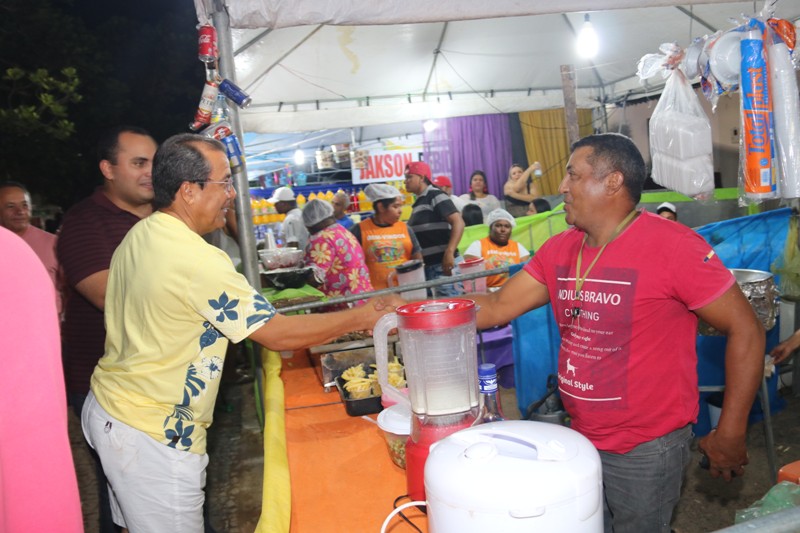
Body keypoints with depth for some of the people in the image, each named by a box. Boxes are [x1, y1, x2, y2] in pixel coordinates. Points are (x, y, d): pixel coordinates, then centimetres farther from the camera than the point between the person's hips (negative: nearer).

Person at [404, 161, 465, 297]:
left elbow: (458, 222, -18)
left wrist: (449, 253, -28)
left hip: (442, 264, -9)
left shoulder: (435, 196, -8)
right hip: (427, 265, 9)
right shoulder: (418, 202, 17)